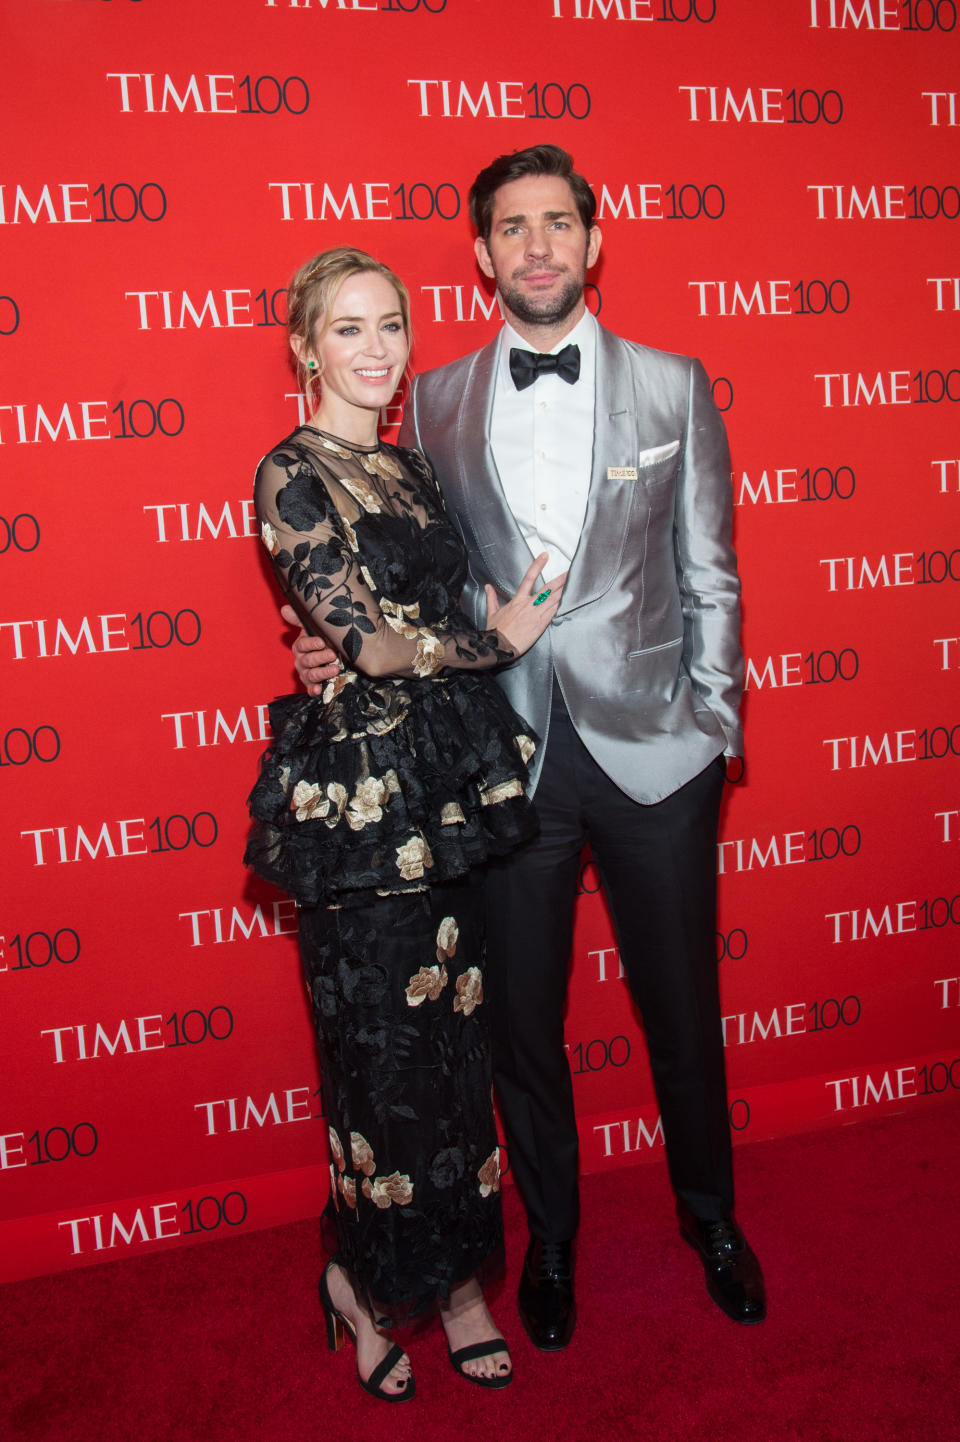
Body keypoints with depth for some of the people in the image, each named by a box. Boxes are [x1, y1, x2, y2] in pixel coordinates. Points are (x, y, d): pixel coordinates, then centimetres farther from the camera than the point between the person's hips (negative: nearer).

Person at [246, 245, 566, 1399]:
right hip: (365, 796, -7)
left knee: (451, 1039, 14)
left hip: (442, 786, 7)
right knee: (386, 1053, 5)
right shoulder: (292, 476, -10)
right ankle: (367, 1281, 30)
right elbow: (367, 642, -16)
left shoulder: (406, 466, 13)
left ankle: (449, 1276, 32)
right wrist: (498, 639, -4)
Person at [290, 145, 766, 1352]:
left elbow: (708, 577, 3)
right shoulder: (433, 403, 5)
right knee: (522, 1020, 14)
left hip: (651, 749, 0)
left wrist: (712, 728, -1)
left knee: (681, 1008, 15)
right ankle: (550, 1233, 39)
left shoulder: (673, 385, 3)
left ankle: (710, 1217, 42)